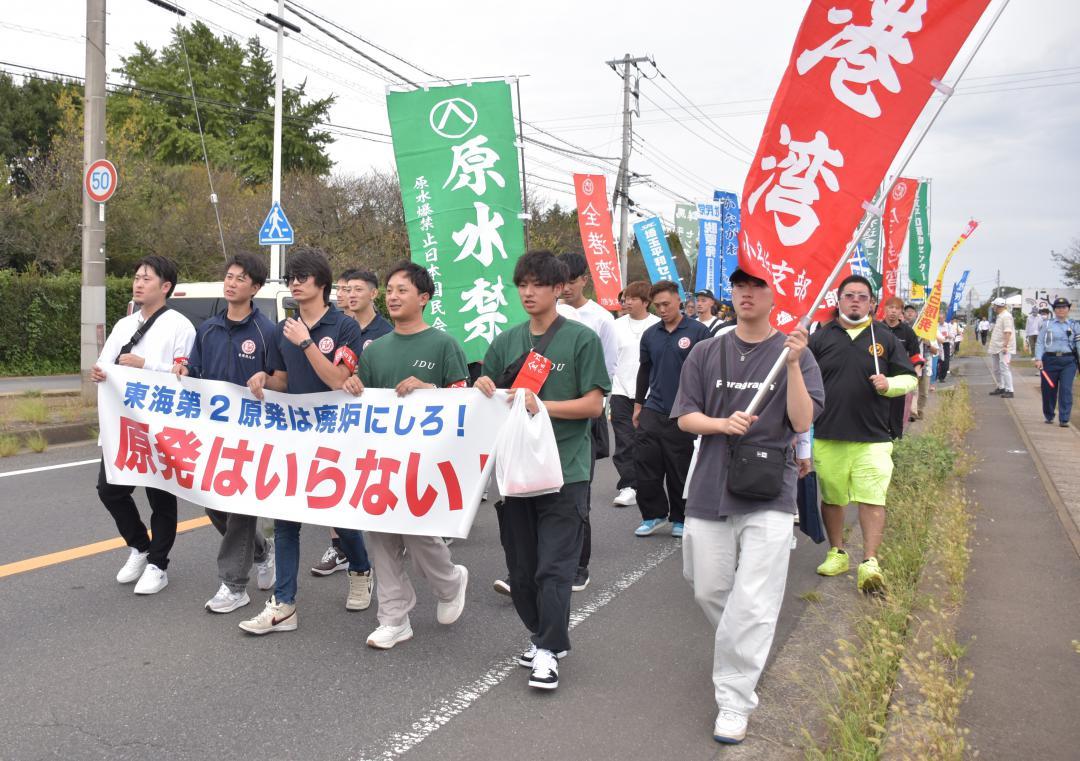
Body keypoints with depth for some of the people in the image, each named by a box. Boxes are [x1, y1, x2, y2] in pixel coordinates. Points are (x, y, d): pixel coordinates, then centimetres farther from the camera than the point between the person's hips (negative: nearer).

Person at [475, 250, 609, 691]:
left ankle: (548, 651, 8)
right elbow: (490, 399, 15)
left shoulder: (581, 339, -3)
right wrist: (484, 388, -7)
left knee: (553, 567, -3)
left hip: (564, 469, -5)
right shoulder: (506, 342, 12)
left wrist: (542, 405, -19)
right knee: (520, 566, 12)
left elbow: (594, 404, -8)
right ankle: (541, 636, 29)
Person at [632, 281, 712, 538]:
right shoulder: (650, 335, 8)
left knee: (680, 470, 5)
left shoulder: (698, 331, -5)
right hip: (653, 411, 4)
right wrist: (638, 405, 17)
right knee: (645, 465, 1)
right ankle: (654, 514, 17)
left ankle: (680, 519, 20)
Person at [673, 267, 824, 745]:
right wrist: (722, 423, -15)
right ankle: (743, 652, 42)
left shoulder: (794, 354, 2)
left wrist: (793, 365, -19)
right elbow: (684, 418, 5)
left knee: (752, 605, -8)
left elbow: (802, 422, -8)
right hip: (710, 489, 3)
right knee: (707, 590, 13)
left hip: (769, 494, -3)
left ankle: (734, 701, 3)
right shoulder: (706, 354, 7)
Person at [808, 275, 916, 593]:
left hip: (872, 436, -1)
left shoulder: (885, 338, 7)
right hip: (828, 434, 1)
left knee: (872, 499, -7)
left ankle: (869, 561, -1)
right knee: (831, 497, 11)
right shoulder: (820, 338, 6)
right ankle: (837, 553, 27)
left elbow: (909, 378, 11)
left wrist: (889, 384, -11)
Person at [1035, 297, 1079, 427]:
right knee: (1049, 390, 7)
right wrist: (1038, 359, -10)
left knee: (1066, 389, -10)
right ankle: (1049, 417, 26)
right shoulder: (1047, 325, 7)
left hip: (1069, 362, 0)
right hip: (1050, 360, 0)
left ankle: (1064, 420, -6)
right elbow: (1040, 343, 3)